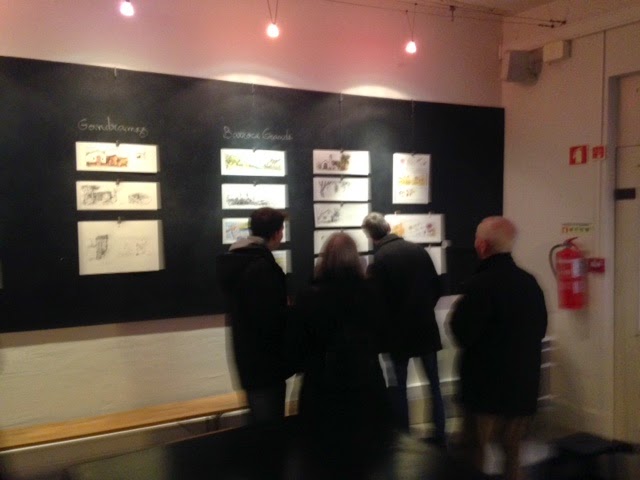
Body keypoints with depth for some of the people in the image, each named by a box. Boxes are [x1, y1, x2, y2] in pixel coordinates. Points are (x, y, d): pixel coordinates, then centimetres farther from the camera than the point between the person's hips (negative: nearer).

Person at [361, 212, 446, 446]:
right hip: (427, 328, 4)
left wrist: (385, 326, 4)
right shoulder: (419, 250, 0)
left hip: (399, 331, -4)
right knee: (434, 384, 15)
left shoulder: (379, 260, -14)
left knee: (398, 387, 9)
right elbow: (437, 288, 5)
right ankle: (440, 435, 21)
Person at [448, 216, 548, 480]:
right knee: (512, 451, 19)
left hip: (487, 385, -6)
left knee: (475, 452, 9)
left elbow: (462, 335, -19)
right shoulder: (530, 282, 3)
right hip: (524, 383, 7)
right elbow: (540, 329, 14)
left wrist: (457, 313, -1)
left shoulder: (480, 284, -21)